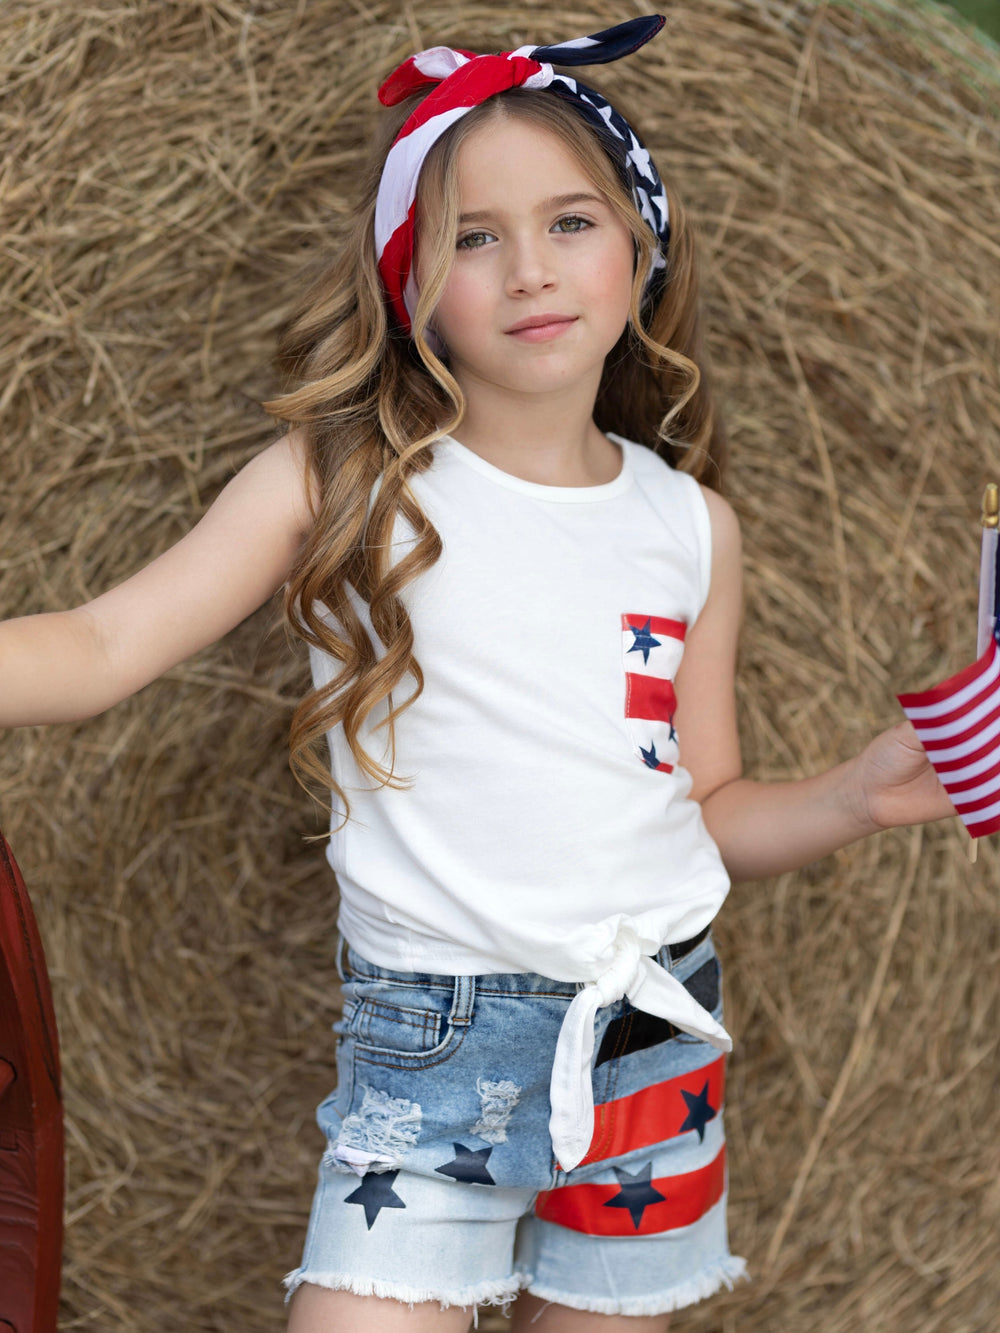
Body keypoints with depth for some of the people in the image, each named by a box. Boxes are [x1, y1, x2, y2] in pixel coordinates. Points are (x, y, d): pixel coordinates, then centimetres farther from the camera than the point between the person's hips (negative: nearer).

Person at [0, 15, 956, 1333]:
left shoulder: (692, 527, 4)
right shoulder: (341, 483, -6)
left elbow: (712, 813, 11)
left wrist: (863, 791, -5)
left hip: (656, 1036, 3)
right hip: (430, 1039, -3)